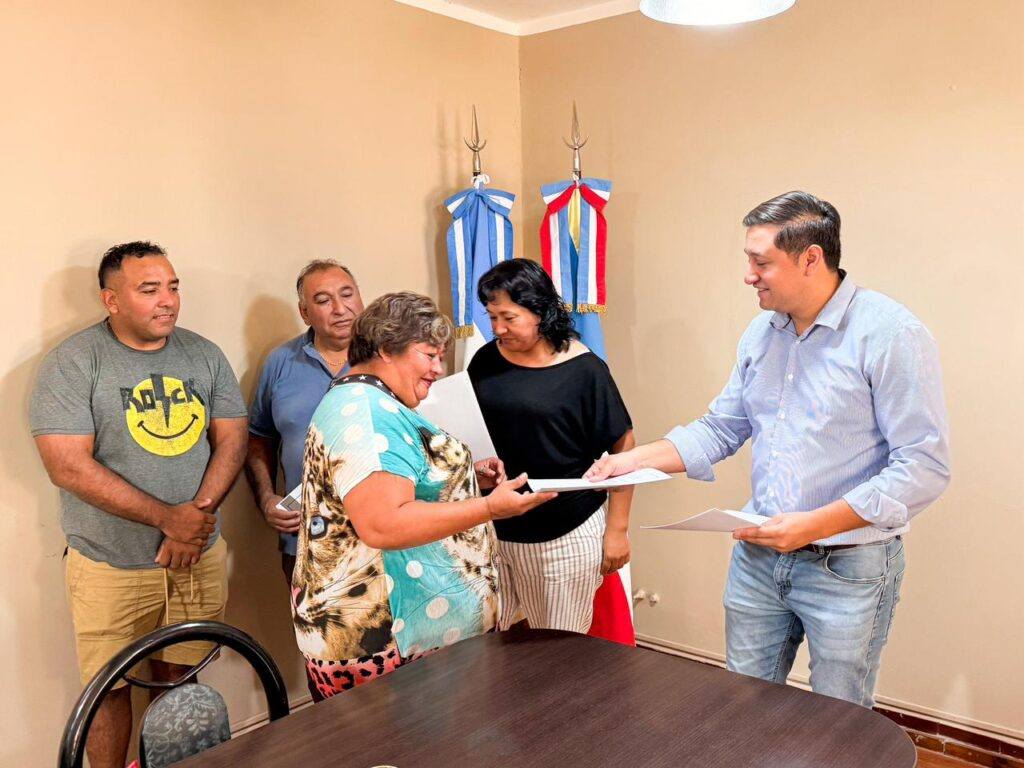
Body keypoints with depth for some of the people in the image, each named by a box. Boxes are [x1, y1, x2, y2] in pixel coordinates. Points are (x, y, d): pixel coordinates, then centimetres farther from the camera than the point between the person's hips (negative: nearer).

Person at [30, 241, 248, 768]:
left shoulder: (205, 355, 4)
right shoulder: (72, 363, -10)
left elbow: (231, 440, 2)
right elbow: (69, 467, -17)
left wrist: (198, 513, -14)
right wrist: (169, 518, -19)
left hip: (198, 556, 4)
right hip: (110, 566, -3)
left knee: (176, 679, 15)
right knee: (110, 689, 9)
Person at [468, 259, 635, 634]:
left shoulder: (583, 369, -9)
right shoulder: (486, 360, 3)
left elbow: (623, 448, -4)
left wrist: (617, 529, -4)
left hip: (565, 536, -3)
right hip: (493, 529, 4)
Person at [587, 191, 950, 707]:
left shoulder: (891, 334, -16)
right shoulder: (762, 332, 5)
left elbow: (924, 467, -19)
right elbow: (721, 428, 11)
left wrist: (814, 524, -24)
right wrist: (635, 459, -1)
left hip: (847, 566, -6)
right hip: (758, 556, 6)